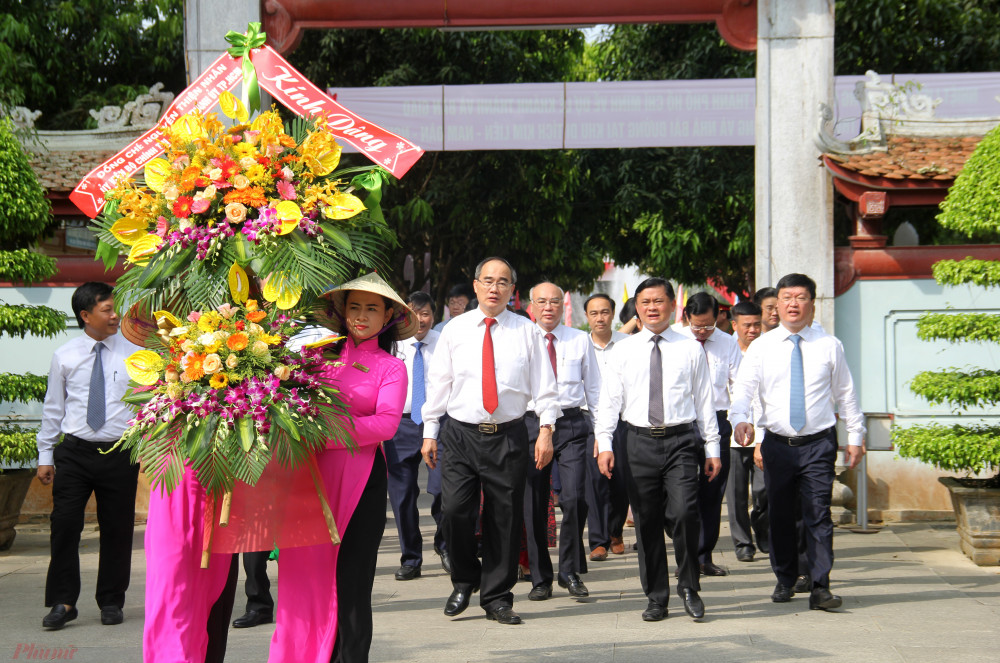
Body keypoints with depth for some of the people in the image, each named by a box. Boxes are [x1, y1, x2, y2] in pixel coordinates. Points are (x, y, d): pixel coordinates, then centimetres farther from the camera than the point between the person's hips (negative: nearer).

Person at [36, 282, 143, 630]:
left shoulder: (133, 355, 3)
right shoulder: (64, 356, 5)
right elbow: (53, 408, 10)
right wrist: (45, 455, 8)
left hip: (119, 453, 0)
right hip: (74, 451, 0)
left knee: (117, 529, 5)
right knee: (65, 524, -4)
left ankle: (111, 602, 20)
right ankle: (63, 602, 9)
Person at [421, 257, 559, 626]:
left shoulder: (527, 332, 6)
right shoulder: (456, 329, 8)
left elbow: (543, 386, 4)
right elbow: (439, 383, 9)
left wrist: (546, 430, -6)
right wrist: (430, 432, 5)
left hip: (509, 436, 0)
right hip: (460, 433, 0)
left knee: (505, 518, 3)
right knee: (456, 511, -10)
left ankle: (497, 598, 17)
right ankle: (464, 582, 16)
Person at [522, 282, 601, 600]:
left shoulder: (580, 340, 9)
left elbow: (594, 387, 13)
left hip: (572, 423, 0)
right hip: (531, 423, 0)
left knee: (575, 499, -11)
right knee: (534, 505, 3)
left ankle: (571, 571, 8)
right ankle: (541, 578, 16)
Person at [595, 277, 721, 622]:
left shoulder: (691, 349, 8)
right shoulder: (623, 351, 9)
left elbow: (704, 400, 9)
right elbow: (609, 399, 6)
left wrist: (712, 448, 6)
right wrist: (604, 443, -4)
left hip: (681, 440, -1)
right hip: (640, 441, 1)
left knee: (684, 513, -15)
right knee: (646, 521, 4)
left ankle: (689, 588, 6)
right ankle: (656, 597, 16)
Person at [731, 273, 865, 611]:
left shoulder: (830, 346, 5)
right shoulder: (761, 346, 4)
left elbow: (846, 394, 11)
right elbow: (743, 389, -4)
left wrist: (855, 436, 10)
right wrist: (740, 419, -23)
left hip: (819, 443, -1)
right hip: (777, 443, 1)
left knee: (818, 516, -5)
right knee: (779, 516, 9)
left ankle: (820, 588, 1)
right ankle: (784, 581, 25)